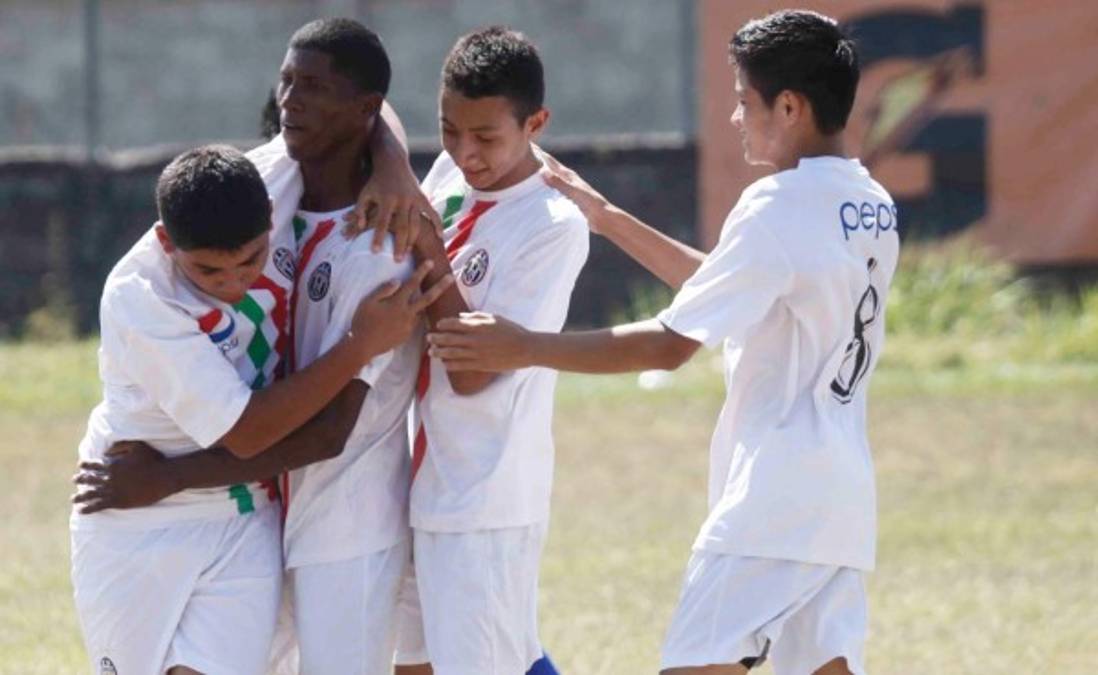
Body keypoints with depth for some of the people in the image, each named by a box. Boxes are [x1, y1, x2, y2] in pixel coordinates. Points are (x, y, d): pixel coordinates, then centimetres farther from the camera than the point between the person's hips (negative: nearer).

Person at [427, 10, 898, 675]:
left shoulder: (778, 206, -13)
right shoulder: (874, 208, 13)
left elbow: (671, 344, -14)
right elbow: (727, 289, 23)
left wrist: (525, 348, -11)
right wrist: (610, 220, 24)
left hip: (772, 496, -9)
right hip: (843, 495, 9)